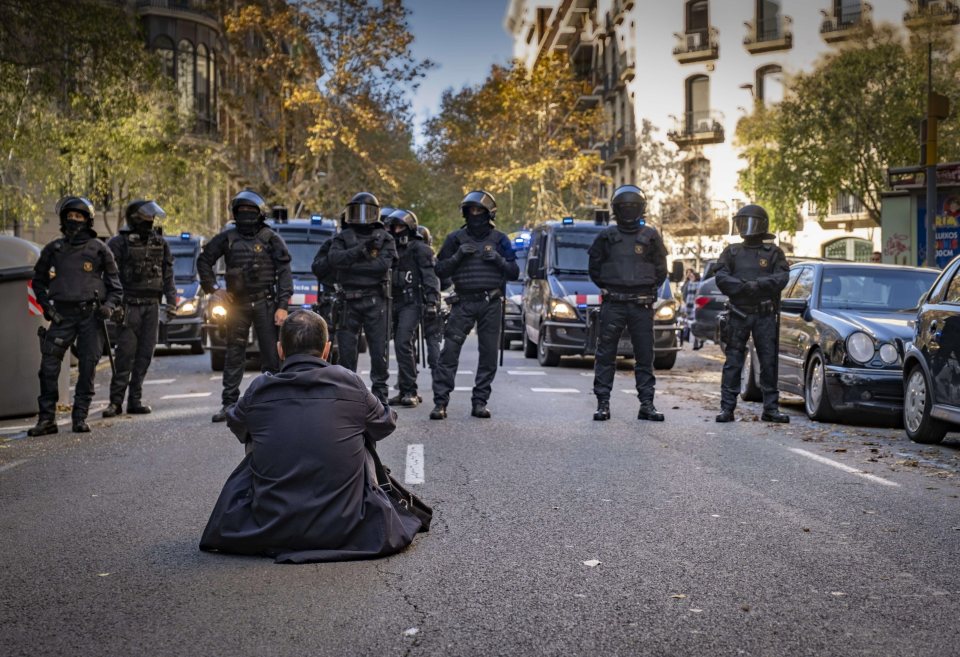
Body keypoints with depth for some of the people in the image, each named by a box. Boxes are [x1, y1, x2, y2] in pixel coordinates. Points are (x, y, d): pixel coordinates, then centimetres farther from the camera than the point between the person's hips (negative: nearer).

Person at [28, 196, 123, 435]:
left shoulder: (98, 248, 6)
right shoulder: (54, 249, 10)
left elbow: (114, 283, 11)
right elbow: (38, 280, 19)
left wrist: (109, 304, -6)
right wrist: (46, 305, 5)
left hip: (91, 314, -1)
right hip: (62, 314, 1)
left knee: (88, 367, -1)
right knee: (49, 364, -7)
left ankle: (80, 417, 8)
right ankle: (47, 418, 0)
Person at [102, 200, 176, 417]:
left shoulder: (160, 243, 12)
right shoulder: (119, 243, -3)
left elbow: (167, 274, 16)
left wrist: (171, 301, 8)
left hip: (151, 306, 5)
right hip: (128, 306, -4)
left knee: (144, 354, 4)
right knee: (125, 353, -7)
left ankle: (136, 399, 10)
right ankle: (116, 400, -2)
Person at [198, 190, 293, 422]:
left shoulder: (271, 239, 1)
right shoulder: (227, 238, 7)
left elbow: (284, 273, -3)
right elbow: (204, 260, 18)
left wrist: (282, 305, -11)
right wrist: (213, 288, 7)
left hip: (265, 303, -2)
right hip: (237, 304, 2)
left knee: (271, 355, -2)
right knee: (234, 354, 4)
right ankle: (229, 403, 8)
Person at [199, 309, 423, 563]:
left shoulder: (259, 390, -3)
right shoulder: (350, 384, -5)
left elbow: (235, 424, 19)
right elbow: (386, 424, 13)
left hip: (270, 531, 1)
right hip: (344, 530, 0)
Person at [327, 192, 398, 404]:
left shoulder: (384, 238, 7)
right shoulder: (343, 237, 10)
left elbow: (384, 264, -10)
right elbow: (333, 258, -9)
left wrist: (351, 265, -9)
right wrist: (360, 250, -19)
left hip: (375, 301, -1)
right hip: (348, 300, 1)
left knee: (379, 349, 0)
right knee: (346, 349, 4)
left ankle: (380, 393, 8)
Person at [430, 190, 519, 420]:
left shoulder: (499, 240, 9)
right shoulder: (456, 238, 8)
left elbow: (514, 272, 9)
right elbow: (440, 270, 7)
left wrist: (499, 260, -9)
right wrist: (458, 256, -9)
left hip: (491, 304, 1)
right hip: (463, 303, -1)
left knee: (489, 354, 2)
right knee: (449, 351, -9)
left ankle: (480, 402, 10)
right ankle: (440, 402, -9)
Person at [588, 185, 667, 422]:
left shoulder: (651, 236, 6)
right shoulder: (607, 236, 5)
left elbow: (660, 271, 11)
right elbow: (594, 269, 12)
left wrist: (648, 290, 3)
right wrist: (609, 289, 5)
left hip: (642, 305, 1)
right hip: (612, 304, 0)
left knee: (645, 356, 4)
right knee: (605, 355, 0)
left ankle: (647, 405, 9)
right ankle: (602, 404, 4)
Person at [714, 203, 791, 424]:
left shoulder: (773, 252, 9)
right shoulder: (731, 252, 11)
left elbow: (782, 278, -5)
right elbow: (721, 278, -2)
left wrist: (758, 285, -20)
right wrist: (743, 286, -18)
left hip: (765, 315, 0)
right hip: (738, 314, 0)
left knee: (769, 362, 2)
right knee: (733, 362, -1)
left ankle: (771, 409, 9)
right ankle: (727, 408, 2)